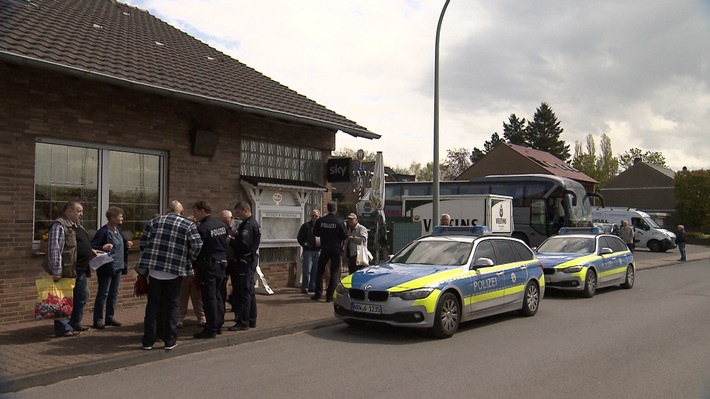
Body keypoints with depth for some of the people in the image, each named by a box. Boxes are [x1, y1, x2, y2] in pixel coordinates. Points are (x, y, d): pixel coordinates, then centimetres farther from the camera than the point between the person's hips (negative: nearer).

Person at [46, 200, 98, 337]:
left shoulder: (78, 226, 17)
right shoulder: (59, 226, -14)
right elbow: (55, 249, -20)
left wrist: (90, 250, 13)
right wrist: (56, 271, -23)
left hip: (81, 270, 10)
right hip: (68, 270, -10)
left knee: (82, 297, 17)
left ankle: (75, 324, 29)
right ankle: (63, 328, 5)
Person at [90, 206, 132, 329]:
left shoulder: (118, 229, 9)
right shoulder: (103, 231, -17)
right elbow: (92, 246, -19)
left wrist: (126, 244, 7)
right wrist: (103, 248, -35)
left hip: (118, 267, 8)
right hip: (107, 267, -8)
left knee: (113, 293, 14)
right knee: (103, 293, -1)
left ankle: (110, 317, 24)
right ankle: (98, 320, 6)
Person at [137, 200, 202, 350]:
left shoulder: (154, 221, 7)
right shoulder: (188, 225, 0)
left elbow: (143, 243, 5)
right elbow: (197, 245, -9)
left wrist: (147, 262, 16)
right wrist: (188, 260, 7)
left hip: (154, 270, 2)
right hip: (175, 271, -2)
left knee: (153, 305, 10)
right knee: (172, 305, 9)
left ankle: (148, 341, 14)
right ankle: (169, 341, 12)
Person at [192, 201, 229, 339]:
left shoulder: (202, 228, -16)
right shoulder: (221, 225, 8)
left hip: (209, 265, -8)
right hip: (221, 264, 8)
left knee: (209, 297, -3)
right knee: (217, 295, 16)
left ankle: (211, 329, 1)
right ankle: (218, 325, 23)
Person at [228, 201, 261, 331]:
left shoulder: (247, 225, -17)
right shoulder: (254, 223, 15)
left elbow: (243, 244, -25)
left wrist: (230, 241, -13)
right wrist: (236, 236, 5)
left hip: (246, 261, -11)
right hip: (252, 259, 11)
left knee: (243, 292, -7)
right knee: (250, 291, 15)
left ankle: (243, 322, -4)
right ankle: (251, 320, 22)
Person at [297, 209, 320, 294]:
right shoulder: (306, 226, -2)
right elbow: (299, 237, 1)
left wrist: (321, 244, 4)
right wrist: (304, 245, -6)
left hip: (317, 251, 4)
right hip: (308, 251, -4)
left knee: (315, 270, 9)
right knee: (307, 270, -5)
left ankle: (312, 286, 19)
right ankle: (304, 287, 1)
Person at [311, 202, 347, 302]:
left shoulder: (320, 221, -4)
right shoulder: (339, 221, -11)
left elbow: (316, 233, 8)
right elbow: (345, 236, -8)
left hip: (324, 249, 2)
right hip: (336, 249, -2)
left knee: (320, 271, 15)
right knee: (334, 273, 6)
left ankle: (318, 294, 16)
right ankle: (329, 296, 2)